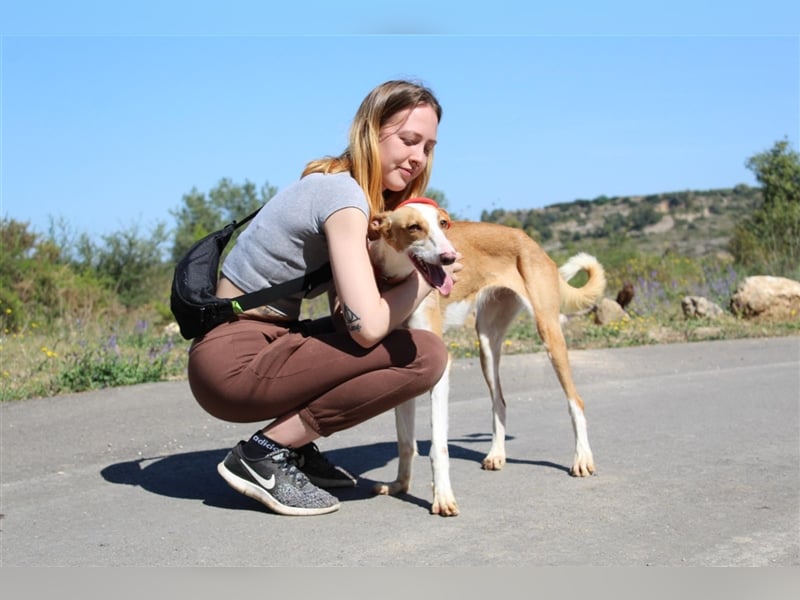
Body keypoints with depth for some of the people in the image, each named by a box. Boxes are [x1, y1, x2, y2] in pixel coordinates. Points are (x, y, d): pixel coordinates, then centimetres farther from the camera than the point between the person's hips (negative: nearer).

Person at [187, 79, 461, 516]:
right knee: (422, 355, -16)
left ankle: (293, 447, 11)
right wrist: (426, 277, -8)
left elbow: (344, 313, 4)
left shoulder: (364, 194, 12)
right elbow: (366, 326, -24)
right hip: (232, 362, -9)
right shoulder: (342, 194, -16)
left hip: (267, 343, 9)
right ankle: (264, 454, -10)